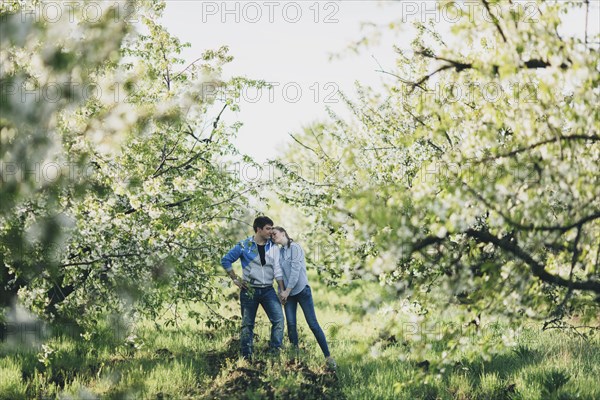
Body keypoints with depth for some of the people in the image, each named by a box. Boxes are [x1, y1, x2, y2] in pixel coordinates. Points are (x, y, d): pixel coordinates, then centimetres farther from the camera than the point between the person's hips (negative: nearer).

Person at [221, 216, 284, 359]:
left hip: (268, 290, 2)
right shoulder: (244, 246, -3)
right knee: (247, 324, 4)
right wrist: (235, 279, -1)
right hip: (249, 290, -2)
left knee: (279, 319, -11)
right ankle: (246, 357, 10)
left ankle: (275, 351, -4)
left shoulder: (273, 247, 5)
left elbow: (277, 270, 2)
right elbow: (225, 260, 2)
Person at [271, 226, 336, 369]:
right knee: (291, 325, -1)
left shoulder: (294, 247, -9)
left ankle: (328, 356, -4)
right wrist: (281, 292, 2)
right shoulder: (279, 252, 11)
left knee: (313, 323, -7)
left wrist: (287, 291, -14)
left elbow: (295, 270, -14)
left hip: (302, 290, -6)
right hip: (287, 293, 6)